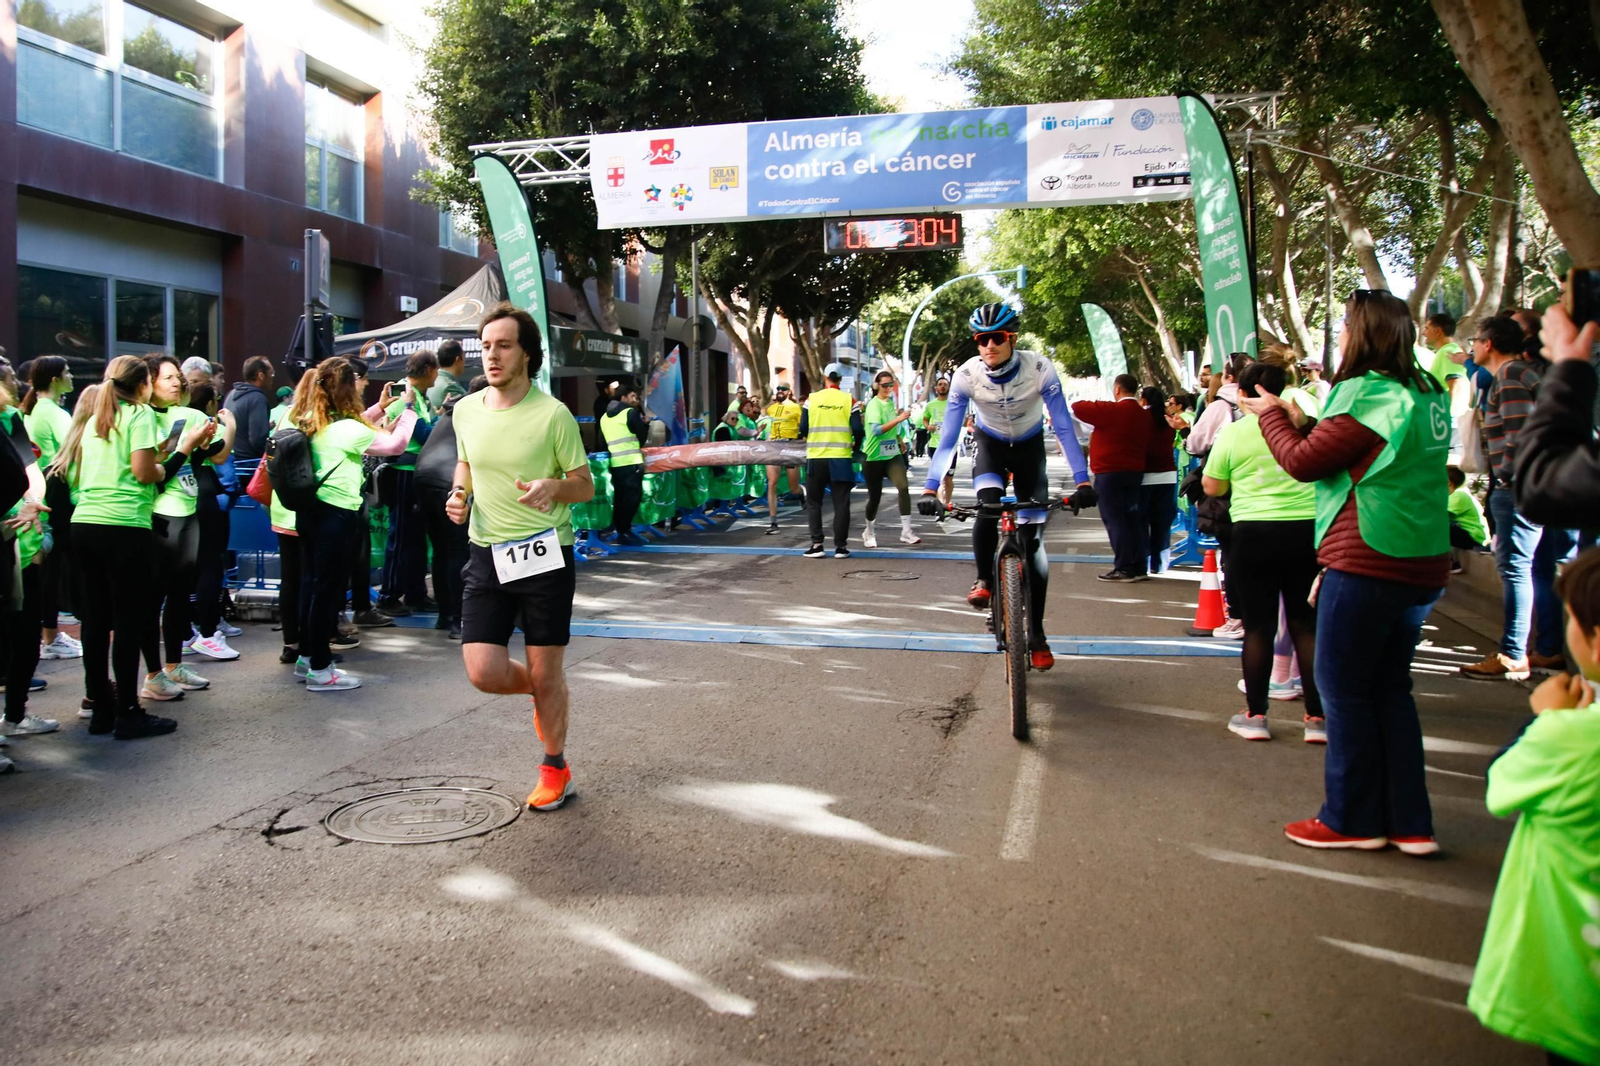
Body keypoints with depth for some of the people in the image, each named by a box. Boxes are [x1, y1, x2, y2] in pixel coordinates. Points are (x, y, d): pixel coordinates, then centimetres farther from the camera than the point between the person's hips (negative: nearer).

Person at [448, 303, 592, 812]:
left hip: (544, 556, -4)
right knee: (483, 672, -5)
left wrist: (553, 487, -25)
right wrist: (459, 493, 3)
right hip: (486, 556, 4)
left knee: (545, 674, 4)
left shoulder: (552, 414, -9)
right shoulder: (466, 410, 5)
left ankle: (554, 768, 28)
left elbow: (586, 486, -4)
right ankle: (543, 693, 30)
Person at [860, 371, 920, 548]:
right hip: (874, 457, -5)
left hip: (893, 455, 5)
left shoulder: (891, 401, 6)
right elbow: (876, 430, -31)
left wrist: (900, 439, 24)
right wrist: (898, 419, -37)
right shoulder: (874, 404, -15)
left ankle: (906, 531, -17)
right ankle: (869, 532, 29)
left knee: (903, 487, -18)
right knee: (874, 497, 5)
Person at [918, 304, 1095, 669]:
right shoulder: (966, 375, -26)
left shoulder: (1040, 369, -29)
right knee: (987, 506, -32)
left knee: (1033, 539, -7)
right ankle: (984, 579, -4)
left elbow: (1064, 426, -28)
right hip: (990, 444, 0)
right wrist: (931, 488, -34)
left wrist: (1082, 481, -37)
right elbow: (949, 435, -26)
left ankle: (1037, 635, 3)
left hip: (1029, 447, 0)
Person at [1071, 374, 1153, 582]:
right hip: (1135, 471, 8)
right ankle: (1139, 567, 13)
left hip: (1110, 472, -8)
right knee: (1132, 518, 11)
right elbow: (1147, 445, 18)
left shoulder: (1112, 410, -14)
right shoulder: (1144, 415, 11)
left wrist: (1095, 404, 5)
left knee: (1114, 518, -5)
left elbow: (1078, 408, -11)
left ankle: (1124, 568, -7)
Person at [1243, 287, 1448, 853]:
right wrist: (1302, 420, 13)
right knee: (1391, 688, 16)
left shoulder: (1368, 394, -15)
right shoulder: (1426, 394, 12)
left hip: (1366, 563, -9)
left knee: (1343, 688, 4)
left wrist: (1271, 414, 4)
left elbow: (1303, 462, -10)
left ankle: (1353, 819, 14)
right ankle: (1409, 822, 19)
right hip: (1421, 565, 9)